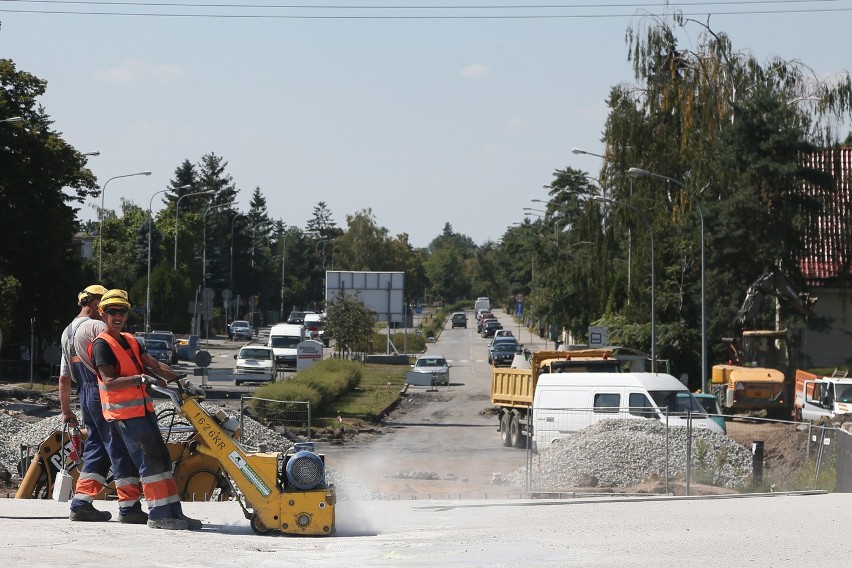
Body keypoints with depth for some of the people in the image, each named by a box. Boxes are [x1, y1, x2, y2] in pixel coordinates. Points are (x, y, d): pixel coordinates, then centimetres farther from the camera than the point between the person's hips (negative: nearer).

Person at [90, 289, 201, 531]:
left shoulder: (129, 340, 19)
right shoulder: (102, 344, -9)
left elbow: (154, 364, 18)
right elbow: (109, 382, -20)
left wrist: (178, 379, 1)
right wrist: (140, 379, -29)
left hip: (143, 409, 9)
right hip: (124, 412, -9)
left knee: (162, 458, 8)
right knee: (150, 460, -12)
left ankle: (173, 511, 10)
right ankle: (158, 515, -10)